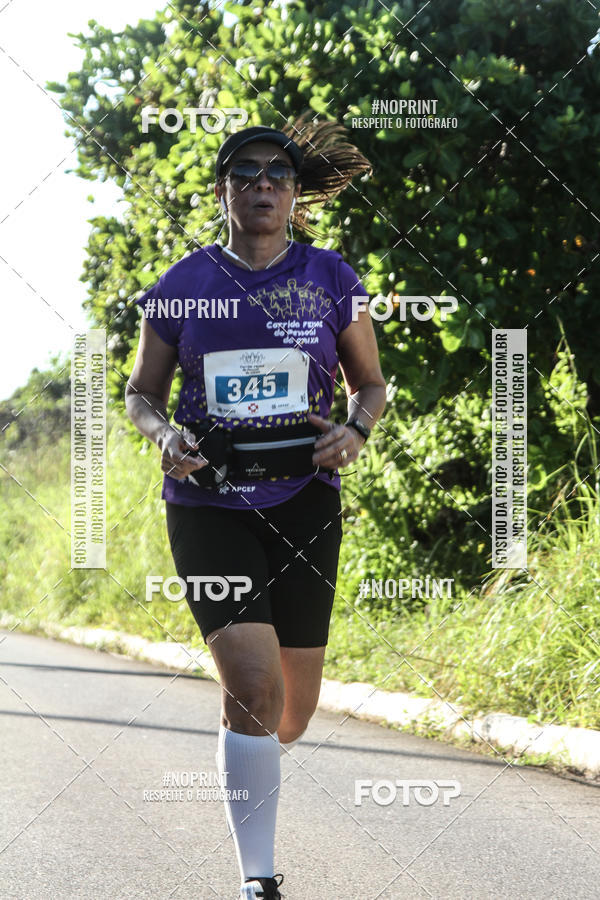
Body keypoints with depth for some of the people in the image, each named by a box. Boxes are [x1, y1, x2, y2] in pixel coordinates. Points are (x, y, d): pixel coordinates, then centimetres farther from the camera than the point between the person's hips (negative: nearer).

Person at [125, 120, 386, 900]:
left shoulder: (331, 280, 4)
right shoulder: (181, 285, 2)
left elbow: (371, 384, 13)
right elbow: (141, 394, 12)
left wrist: (354, 432, -9)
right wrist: (165, 436, -10)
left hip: (303, 504, 2)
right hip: (207, 505, -2)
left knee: (294, 709, 8)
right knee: (254, 683, -19)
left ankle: (255, 764, 47)